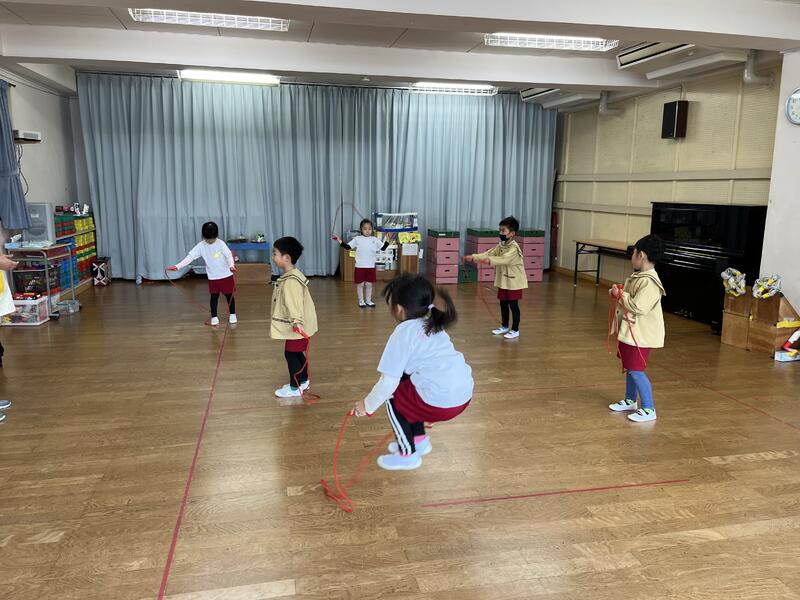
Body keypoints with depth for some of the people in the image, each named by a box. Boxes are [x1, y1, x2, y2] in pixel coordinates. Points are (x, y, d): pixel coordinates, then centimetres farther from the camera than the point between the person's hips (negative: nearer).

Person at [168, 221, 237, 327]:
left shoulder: (221, 244, -13)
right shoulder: (201, 246, -6)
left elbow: (229, 255, -24)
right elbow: (190, 257, -10)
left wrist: (231, 265, -46)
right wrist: (177, 266, -20)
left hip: (226, 275, -2)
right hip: (212, 277, 2)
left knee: (229, 295, 9)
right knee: (214, 297, 8)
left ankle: (232, 315, 25)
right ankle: (214, 317, 20)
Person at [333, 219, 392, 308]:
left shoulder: (375, 239, 3)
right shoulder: (357, 239, -2)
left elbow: (383, 248, 5)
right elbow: (347, 247, -3)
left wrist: (387, 240, -7)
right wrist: (340, 241, -13)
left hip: (371, 266, 2)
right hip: (360, 266, -2)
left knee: (369, 284, 11)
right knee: (360, 284, 6)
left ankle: (368, 300, 24)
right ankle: (361, 301, 17)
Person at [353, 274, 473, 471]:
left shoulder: (403, 333, -7)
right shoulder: (433, 325, 17)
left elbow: (388, 382, -9)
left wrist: (367, 406, 6)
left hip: (442, 402, -8)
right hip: (464, 393, 8)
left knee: (393, 398, 15)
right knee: (405, 385, 27)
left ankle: (408, 454, 21)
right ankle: (419, 439, 36)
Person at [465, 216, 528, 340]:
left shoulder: (514, 248, -20)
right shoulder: (501, 245, 6)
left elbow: (504, 259, -35)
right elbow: (488, 253, 4)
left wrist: (490, 260, -47)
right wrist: (473, 257, -7)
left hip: (514, 281, -8)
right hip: (503, 280, 8)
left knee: (513, 305, 0)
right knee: (503, 304, 16)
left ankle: (515, 330, 10)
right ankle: (504, 326, 30)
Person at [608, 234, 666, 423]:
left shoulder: (650, 282, -23)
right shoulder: (637, 276, 8)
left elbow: (638, 307, -30)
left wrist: (620, 295, -19)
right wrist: (618, 292, 5)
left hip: (640, 335, -10)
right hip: (629, 331, 10)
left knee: (636, 370, -6)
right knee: (629, 368, 20)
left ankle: (648, 409, 5)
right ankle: (630, 401, 36)